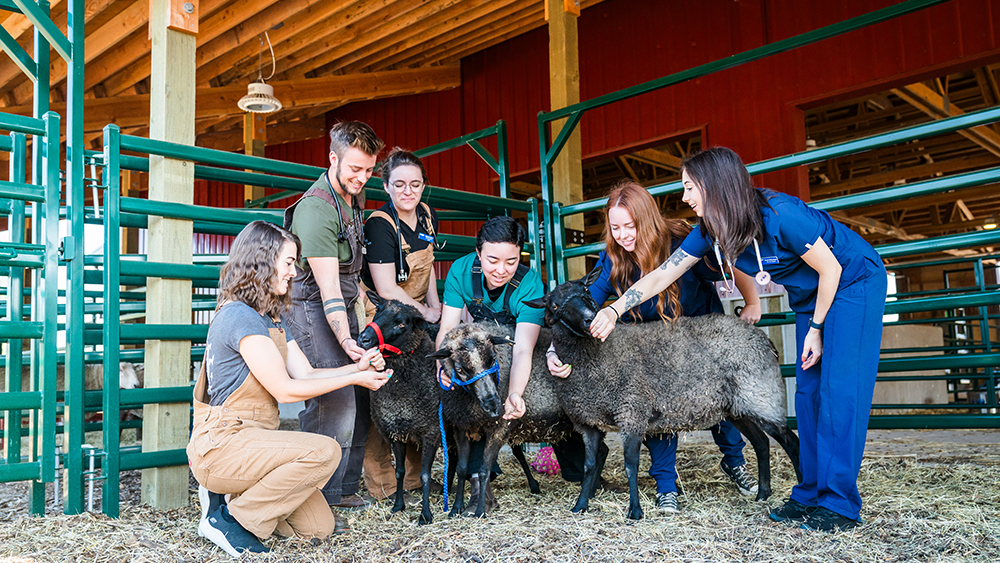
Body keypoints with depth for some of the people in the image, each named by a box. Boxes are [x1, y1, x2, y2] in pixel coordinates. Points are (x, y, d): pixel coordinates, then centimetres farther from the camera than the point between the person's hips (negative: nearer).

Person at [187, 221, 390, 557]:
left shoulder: (272, 319, 15)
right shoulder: (239, 316, -17)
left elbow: (306, 374, 9)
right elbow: (285, 390, -17)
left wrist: (358, 367, -5)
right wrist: (354, 379, -12)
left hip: (251, 438, 9)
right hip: (221, 444, -9)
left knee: (320, 527, 3)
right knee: (324, 451, -27)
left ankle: (228, 494, 16)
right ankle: (229, 517, -11)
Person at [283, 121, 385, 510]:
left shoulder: (355, 194, 8)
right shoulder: (315, 210, -21)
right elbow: (328, 288, -27)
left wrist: (359, 298, 22)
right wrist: (346, 340, -36)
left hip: (346, 304, 9)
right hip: (314, 308, -9)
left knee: (361, 399, 7)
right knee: (334, 403, -17)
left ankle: (344, 489, 18)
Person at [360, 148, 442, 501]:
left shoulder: (427, 215, 5)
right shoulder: (380, 225, -19)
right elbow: (386, 289, -22)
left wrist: (435, 306, 7)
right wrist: (426, 314, -13)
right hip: (381, 317, -7)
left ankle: (414, 475, 17)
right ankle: (381, 484, 0)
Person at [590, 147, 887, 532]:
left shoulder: (779, 216, -33)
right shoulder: (711, 231, -11)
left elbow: (829, 269, -21)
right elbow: (661, 276, -9)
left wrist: (816, 327, -13)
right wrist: (613, 310, -18)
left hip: (854, 282, -7)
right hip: (809, 296, 8)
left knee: (840, 388, -13)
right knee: (808, 391, 5)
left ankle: (840, 504, -11)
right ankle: (811, 495, 11)